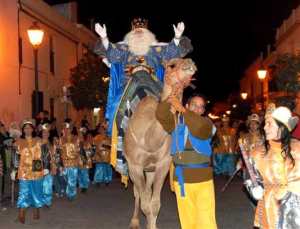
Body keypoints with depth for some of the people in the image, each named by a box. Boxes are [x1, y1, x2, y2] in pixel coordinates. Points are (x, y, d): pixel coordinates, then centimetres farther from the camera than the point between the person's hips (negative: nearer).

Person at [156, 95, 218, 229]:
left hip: (202, 180, -3)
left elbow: (198, 126, -24)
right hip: (181, 180, 3)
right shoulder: (176, 121, 7)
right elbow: (161, 115, -9)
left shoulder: (206, 123, -1)